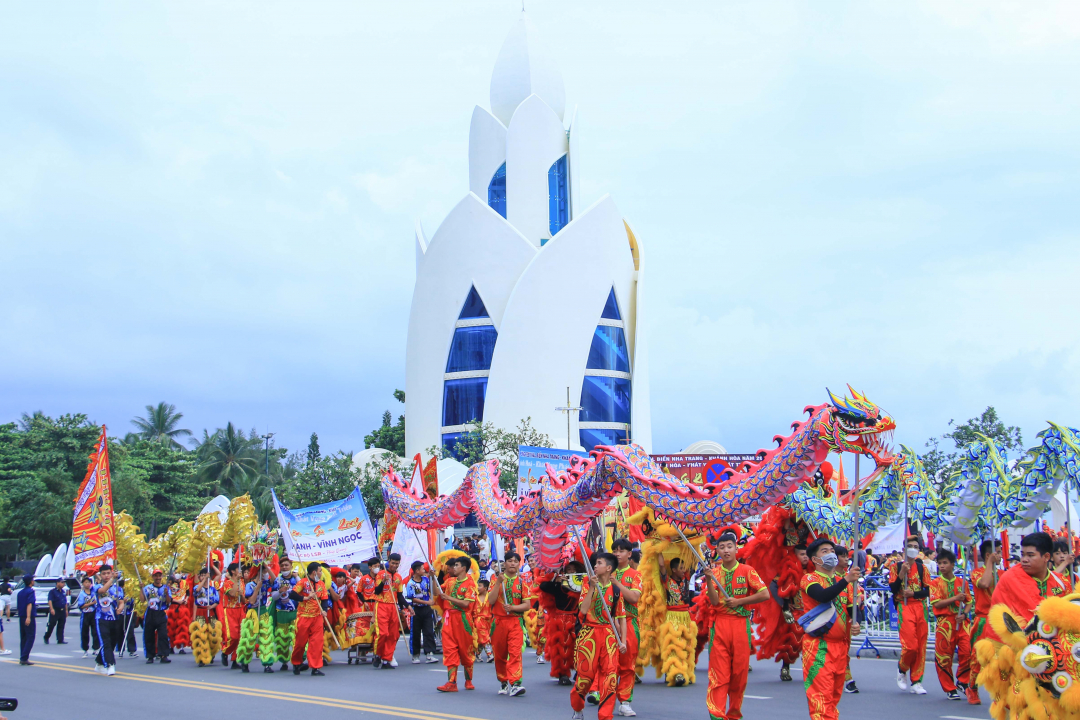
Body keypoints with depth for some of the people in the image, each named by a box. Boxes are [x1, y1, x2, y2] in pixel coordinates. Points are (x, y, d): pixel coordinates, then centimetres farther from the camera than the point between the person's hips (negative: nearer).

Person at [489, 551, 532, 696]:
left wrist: (512, 607, -15)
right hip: (498, 621, 1)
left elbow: (527, 604, 1)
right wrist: (499, 582, -13)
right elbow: (491, 600, -6)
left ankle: (514, 684, -21)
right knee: (499, 654, 8)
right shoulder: (496, 579, 6)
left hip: (515, 622, -1)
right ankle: (503, 682, 23)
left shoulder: (522, 582, 6)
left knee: (515, 652, -15)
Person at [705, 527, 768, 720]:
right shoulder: (714, 572, 7)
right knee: (718, 674, -6)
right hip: (719, 625, 0)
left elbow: (765, 594, -4)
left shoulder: (747, 571, 3)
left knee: (740, 673, 4)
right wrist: (708, 581, -20)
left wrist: (739, 601, -8)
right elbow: (714, 601, -5)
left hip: (741, 625, 0)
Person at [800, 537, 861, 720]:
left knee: (835, 694, 10)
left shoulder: (840, 582, 17)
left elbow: (850, 608, 23)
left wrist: (855, 624, 1)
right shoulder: (809, 579, -4)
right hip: (818, 646, -7)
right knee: (821, 694, -13)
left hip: (840, 645, 7)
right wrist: (847, 579, -32)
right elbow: (823, 596, -24)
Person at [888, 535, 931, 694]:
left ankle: (916, 682, 8)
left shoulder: (922, 568, 12)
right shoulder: (896, 567, 6)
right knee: (910, 645, -16)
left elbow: (928, 591, 3)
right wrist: (902, 572, -14)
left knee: (921, 646, 0)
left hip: (921, 608, 3)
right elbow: (893, 589, -5)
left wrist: (913, 593, -12)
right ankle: (902, 669, 13)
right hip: (904, 607, -3)